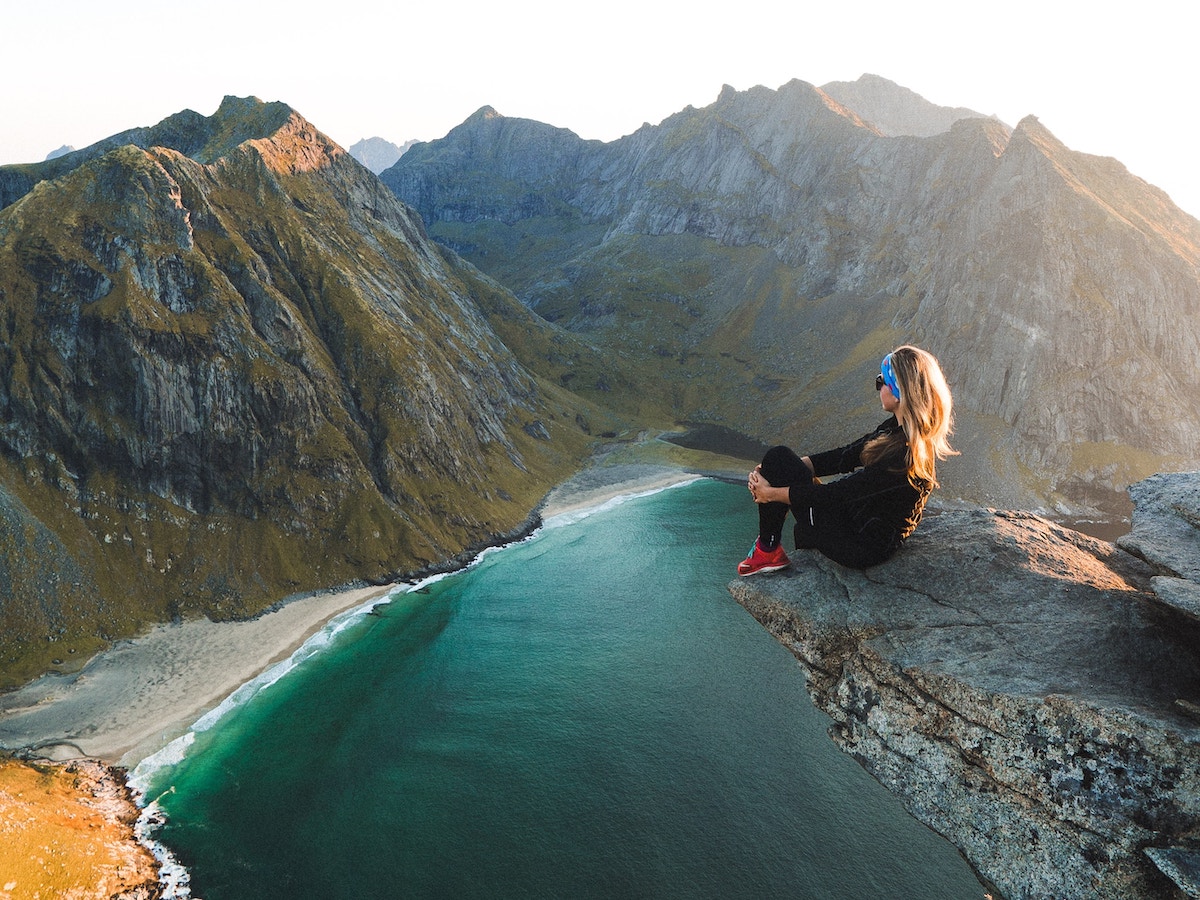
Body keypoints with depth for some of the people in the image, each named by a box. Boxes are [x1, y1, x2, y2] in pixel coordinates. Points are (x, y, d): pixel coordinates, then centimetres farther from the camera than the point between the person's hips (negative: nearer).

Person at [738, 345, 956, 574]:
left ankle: (768, 551, 9)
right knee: (779, 458, 5)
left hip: (862, 548, -9)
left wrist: (772, 493, -13)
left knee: (778, 459, -10)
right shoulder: (898, 427, -2)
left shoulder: (906, 456, -30)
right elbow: (847, 456, 4)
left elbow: (837, 493, -25)